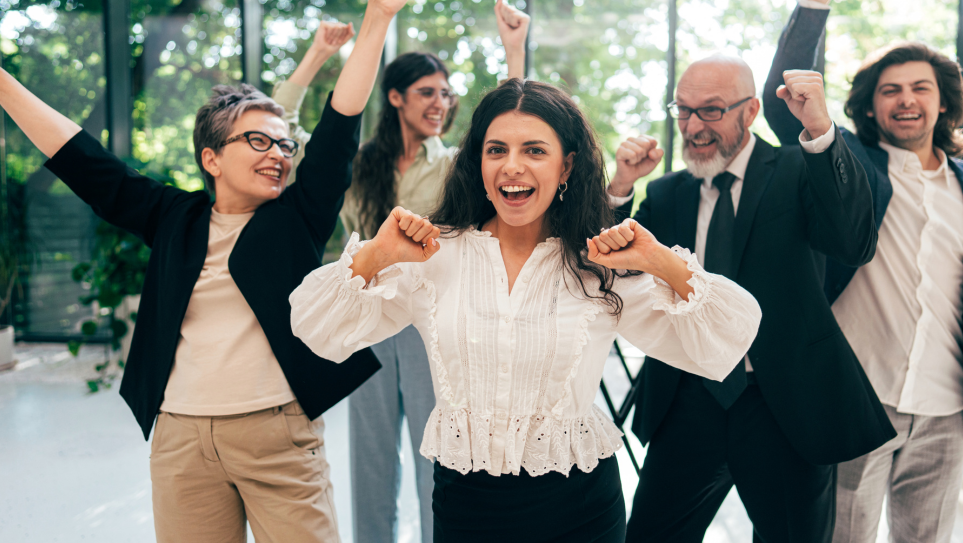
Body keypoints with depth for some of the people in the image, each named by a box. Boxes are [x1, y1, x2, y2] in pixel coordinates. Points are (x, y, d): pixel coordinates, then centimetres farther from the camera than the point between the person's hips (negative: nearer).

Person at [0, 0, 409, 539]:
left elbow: (338, 132, -2)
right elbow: (86, 163, 12)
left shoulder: (297, 217, 5)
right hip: (180, 435, 2)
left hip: (279, 434, -2)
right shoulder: (175, 218, 10)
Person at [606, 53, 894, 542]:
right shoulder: (666, 194, 7)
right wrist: (620, 188, -10)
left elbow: (856, 244, -21)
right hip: (690, 403, 3)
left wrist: (820, 130, -29)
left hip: (784, 406, -3)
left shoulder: (796, 171, -4)